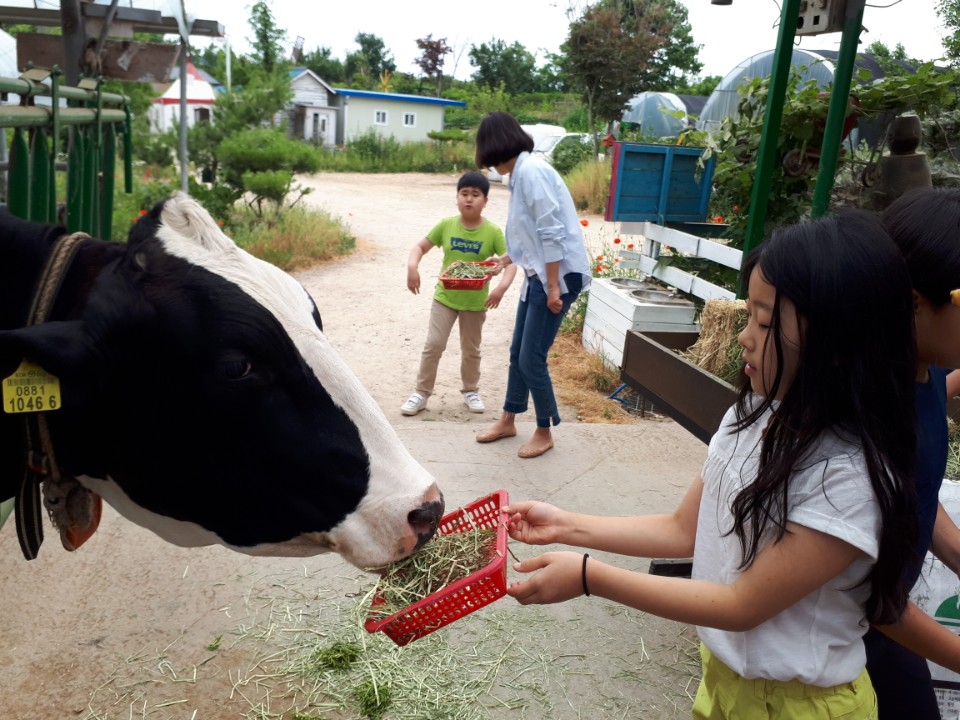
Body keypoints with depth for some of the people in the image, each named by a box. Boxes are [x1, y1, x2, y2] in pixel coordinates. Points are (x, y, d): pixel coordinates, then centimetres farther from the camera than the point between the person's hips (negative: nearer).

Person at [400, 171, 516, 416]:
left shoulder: (493, 232, -11)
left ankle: (470, 391, 33)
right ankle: (421, 393, 13)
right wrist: (412, 266, -20)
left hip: (476, 302, 0)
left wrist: (502, 286, -29)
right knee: (433, 345, -1)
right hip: (444, 297, 1)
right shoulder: (446, 225, -6)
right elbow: (420, 247, -1)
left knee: (471, 350, 14)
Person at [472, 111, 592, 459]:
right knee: (517, 353, 16)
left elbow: (552, 232, -21)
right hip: (538, 274, 10)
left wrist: (553, 288, -21)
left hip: (558, 275, -9)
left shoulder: (531, 171, -16)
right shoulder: (521, 173, 12)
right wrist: (507, 259, 28)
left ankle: (544, 432, 15)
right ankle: (508, 421, 31)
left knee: (531, 358, -3)